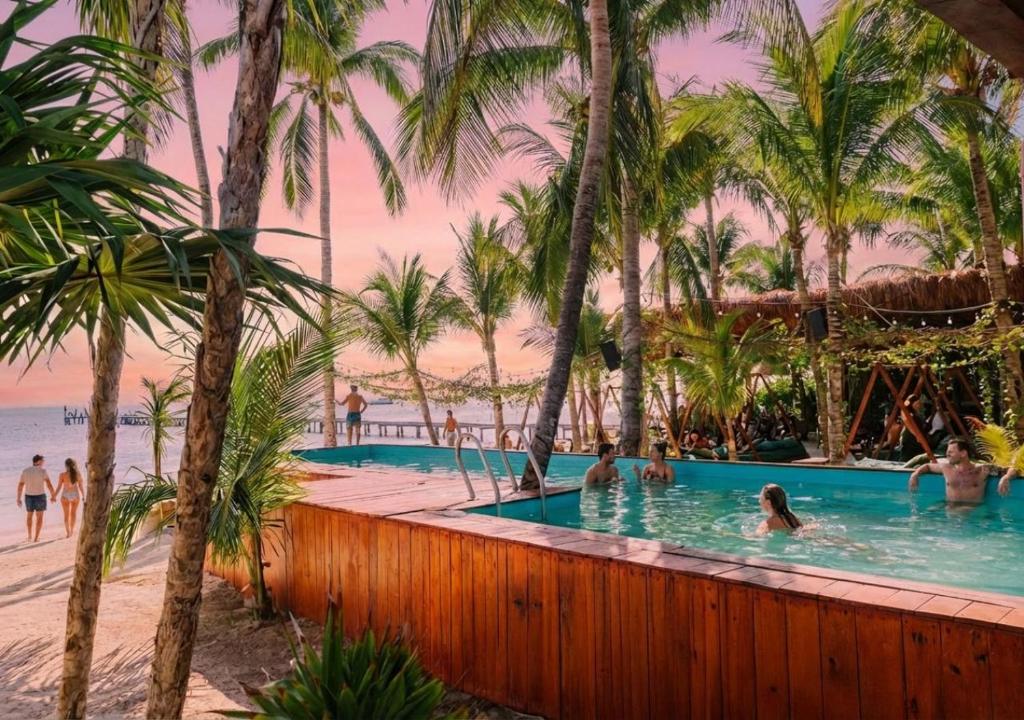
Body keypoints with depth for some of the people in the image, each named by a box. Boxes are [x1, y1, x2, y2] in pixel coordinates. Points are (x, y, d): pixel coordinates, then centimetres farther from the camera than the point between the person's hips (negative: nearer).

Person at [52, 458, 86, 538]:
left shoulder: (62, 475, -13)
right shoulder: (78, 474, -9)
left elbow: (59, 487, -8)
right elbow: (81, 486, -4)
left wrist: (54, 496, 6)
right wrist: (83, 496, 8)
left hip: (65, 496, -2)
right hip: (76, 495, 2)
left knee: (66, 515, 12)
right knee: (74, 512, 24)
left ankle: (68, 532, 9)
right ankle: (72, 529, 36)